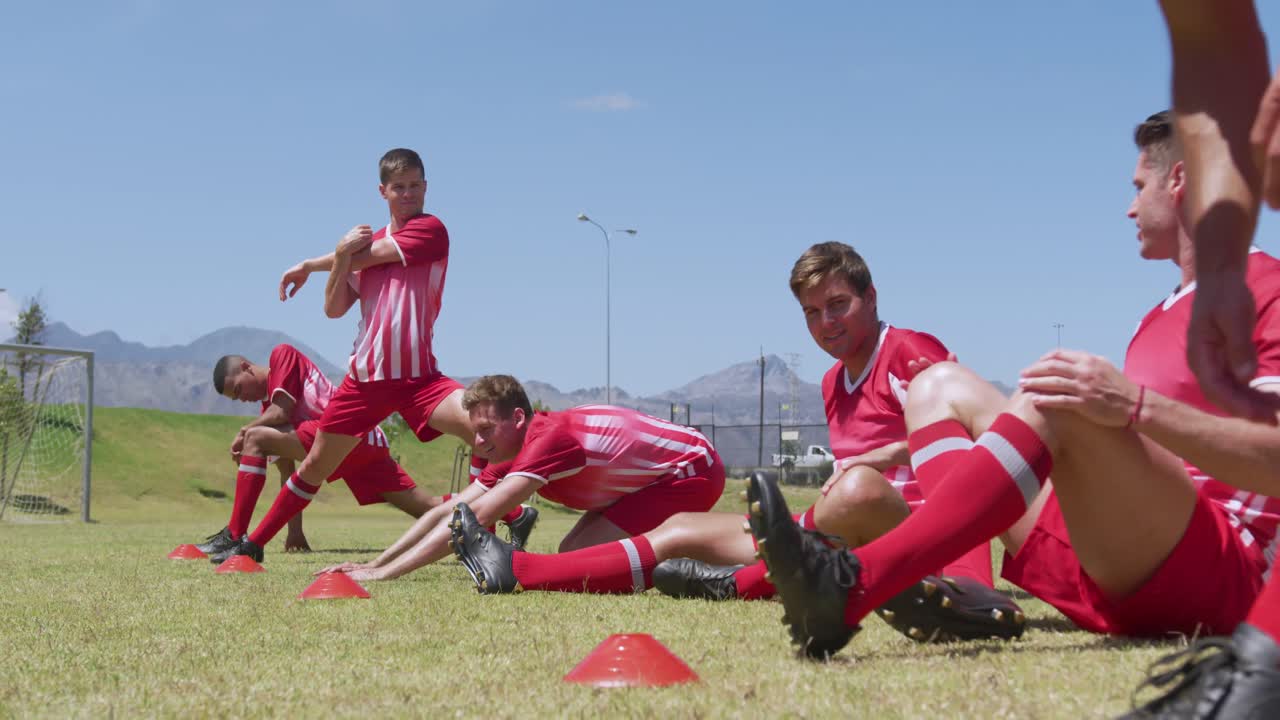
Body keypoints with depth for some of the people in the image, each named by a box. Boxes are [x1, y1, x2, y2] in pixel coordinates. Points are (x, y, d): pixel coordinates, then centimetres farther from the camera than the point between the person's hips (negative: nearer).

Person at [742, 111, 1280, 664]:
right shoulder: (1161, 317, 25)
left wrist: (1135, 406, -28)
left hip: (1220, 577, -9)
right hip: (1115, 581, 9)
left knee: (1057, 400, -32)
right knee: (941, 384, 6)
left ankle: (852, 586, -42)